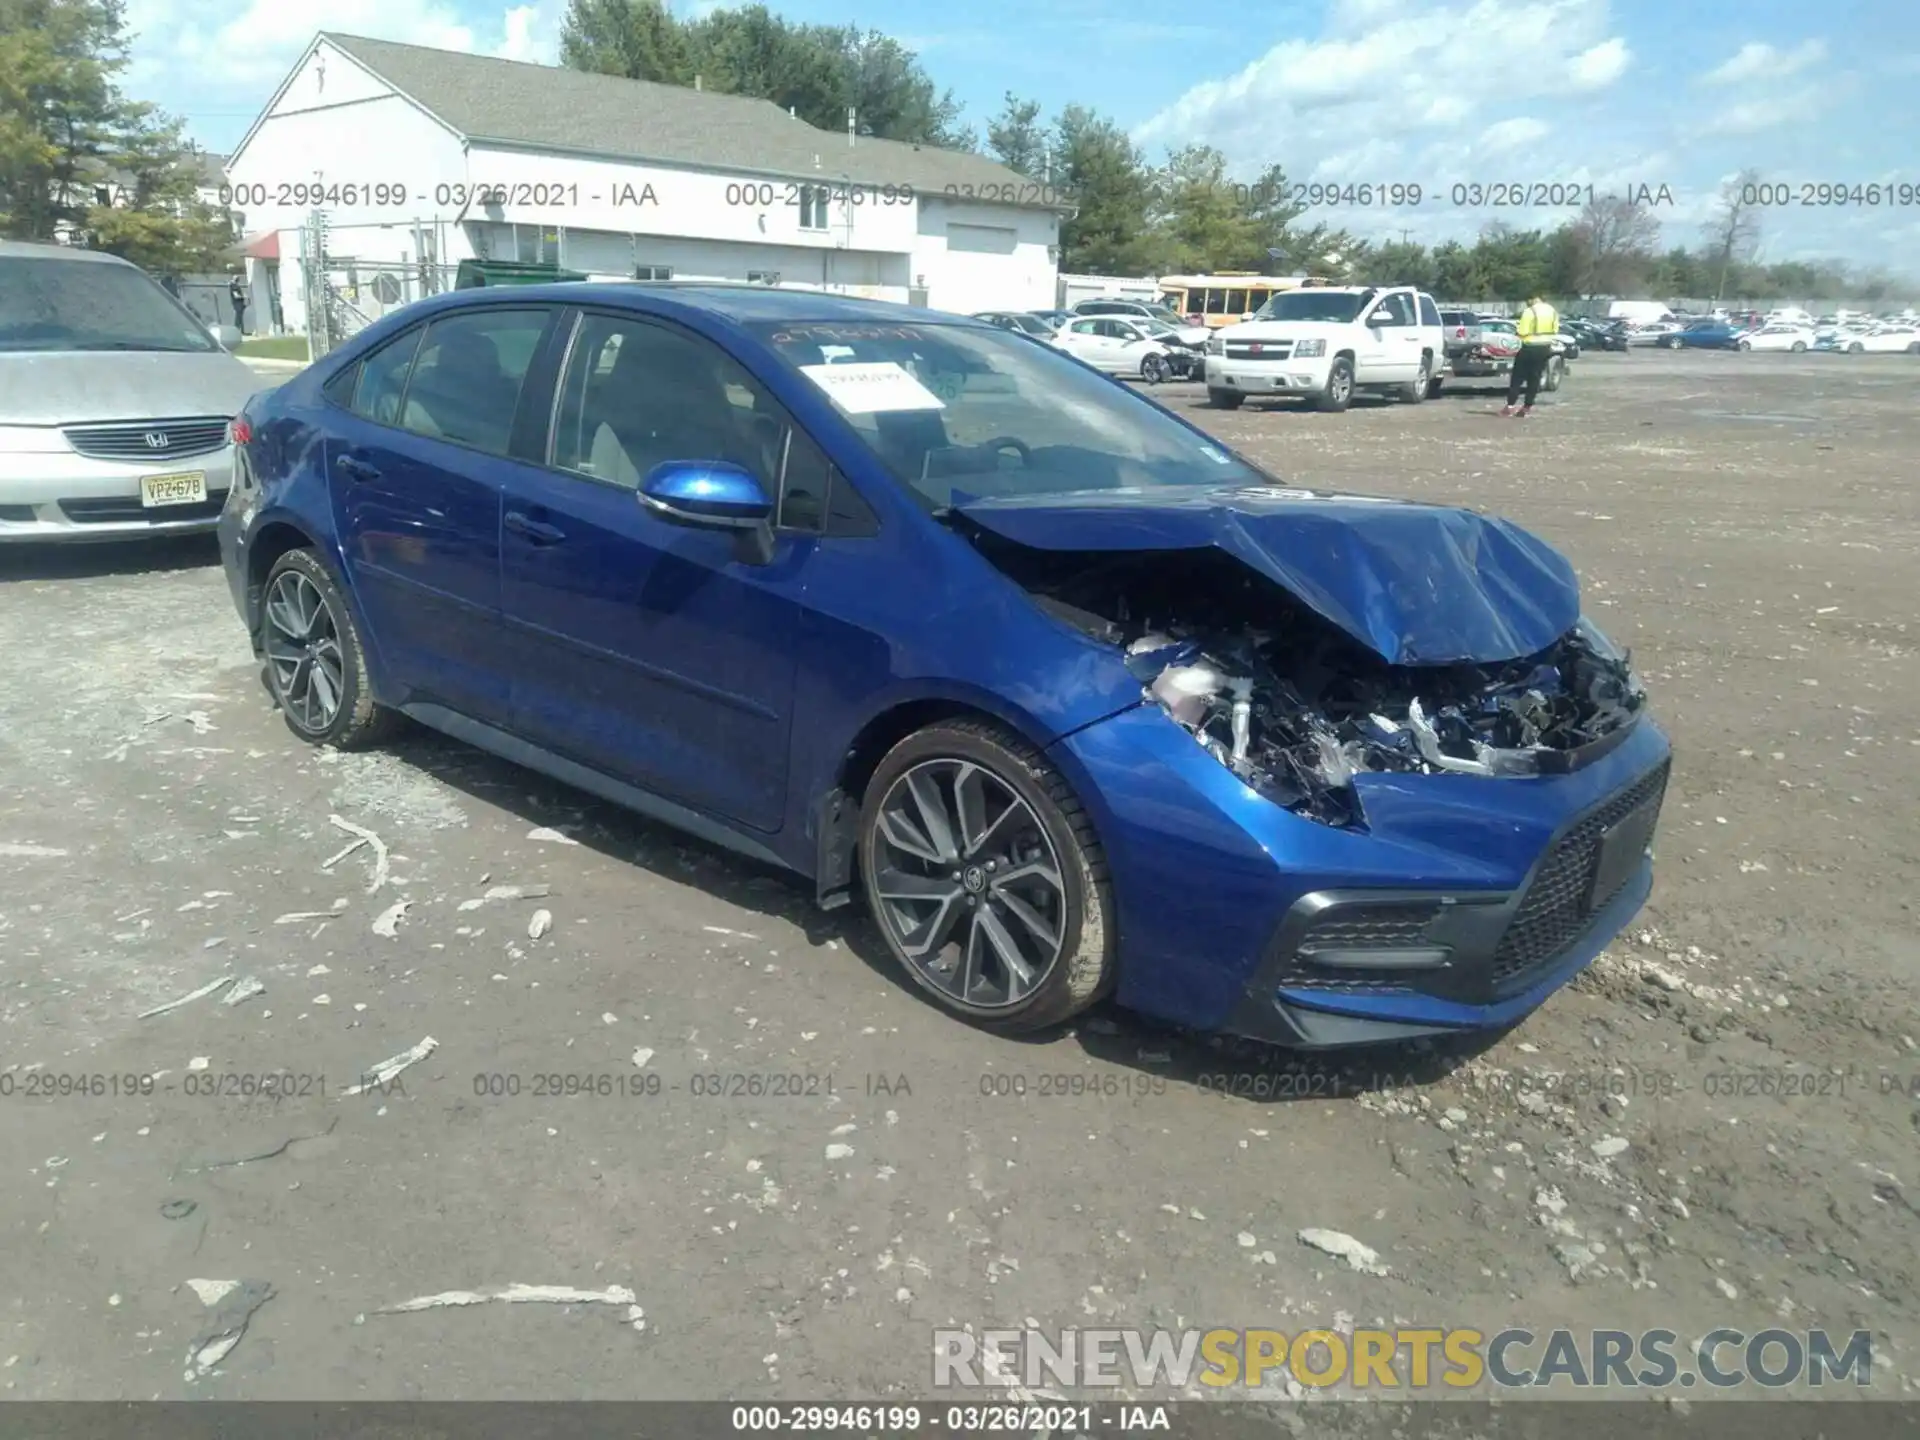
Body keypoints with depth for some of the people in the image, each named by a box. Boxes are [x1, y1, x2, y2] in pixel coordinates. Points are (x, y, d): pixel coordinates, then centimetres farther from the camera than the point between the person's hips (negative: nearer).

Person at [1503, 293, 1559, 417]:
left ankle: (1509, 406, 0)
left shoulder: (1529, 312, -14)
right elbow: (1555, 331, 12)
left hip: (1530, 348, -6)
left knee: (1517, 377, 4)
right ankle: (1527, 407, 8)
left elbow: (1523, 332, -16)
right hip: (1545, 348, 6)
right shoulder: (1553, 311, 8)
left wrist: (1518, 325, 4)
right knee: (1534, 378, 9)